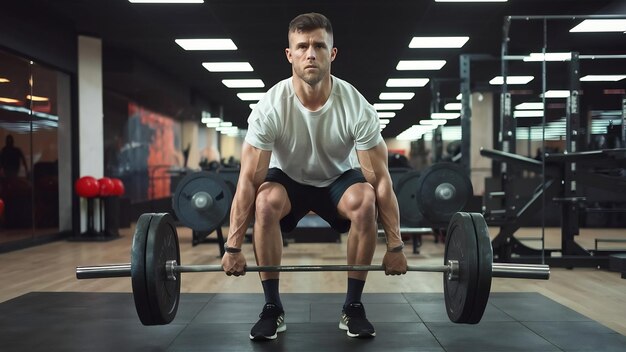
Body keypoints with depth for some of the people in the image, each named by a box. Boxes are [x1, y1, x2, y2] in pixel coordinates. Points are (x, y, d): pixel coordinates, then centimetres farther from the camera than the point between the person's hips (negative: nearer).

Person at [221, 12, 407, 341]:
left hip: (337, 179, 1)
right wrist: (233, 247, -27)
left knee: (365, 202, -33)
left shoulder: (357, 108, -28)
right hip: (288, 178, 0)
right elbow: (248, 180, -26)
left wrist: (395, 245, -22)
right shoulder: (269, 108, -28)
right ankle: (272, 308, -17)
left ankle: (352, 307, -14)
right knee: (266, 202, -34)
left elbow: (381, 180, -23)